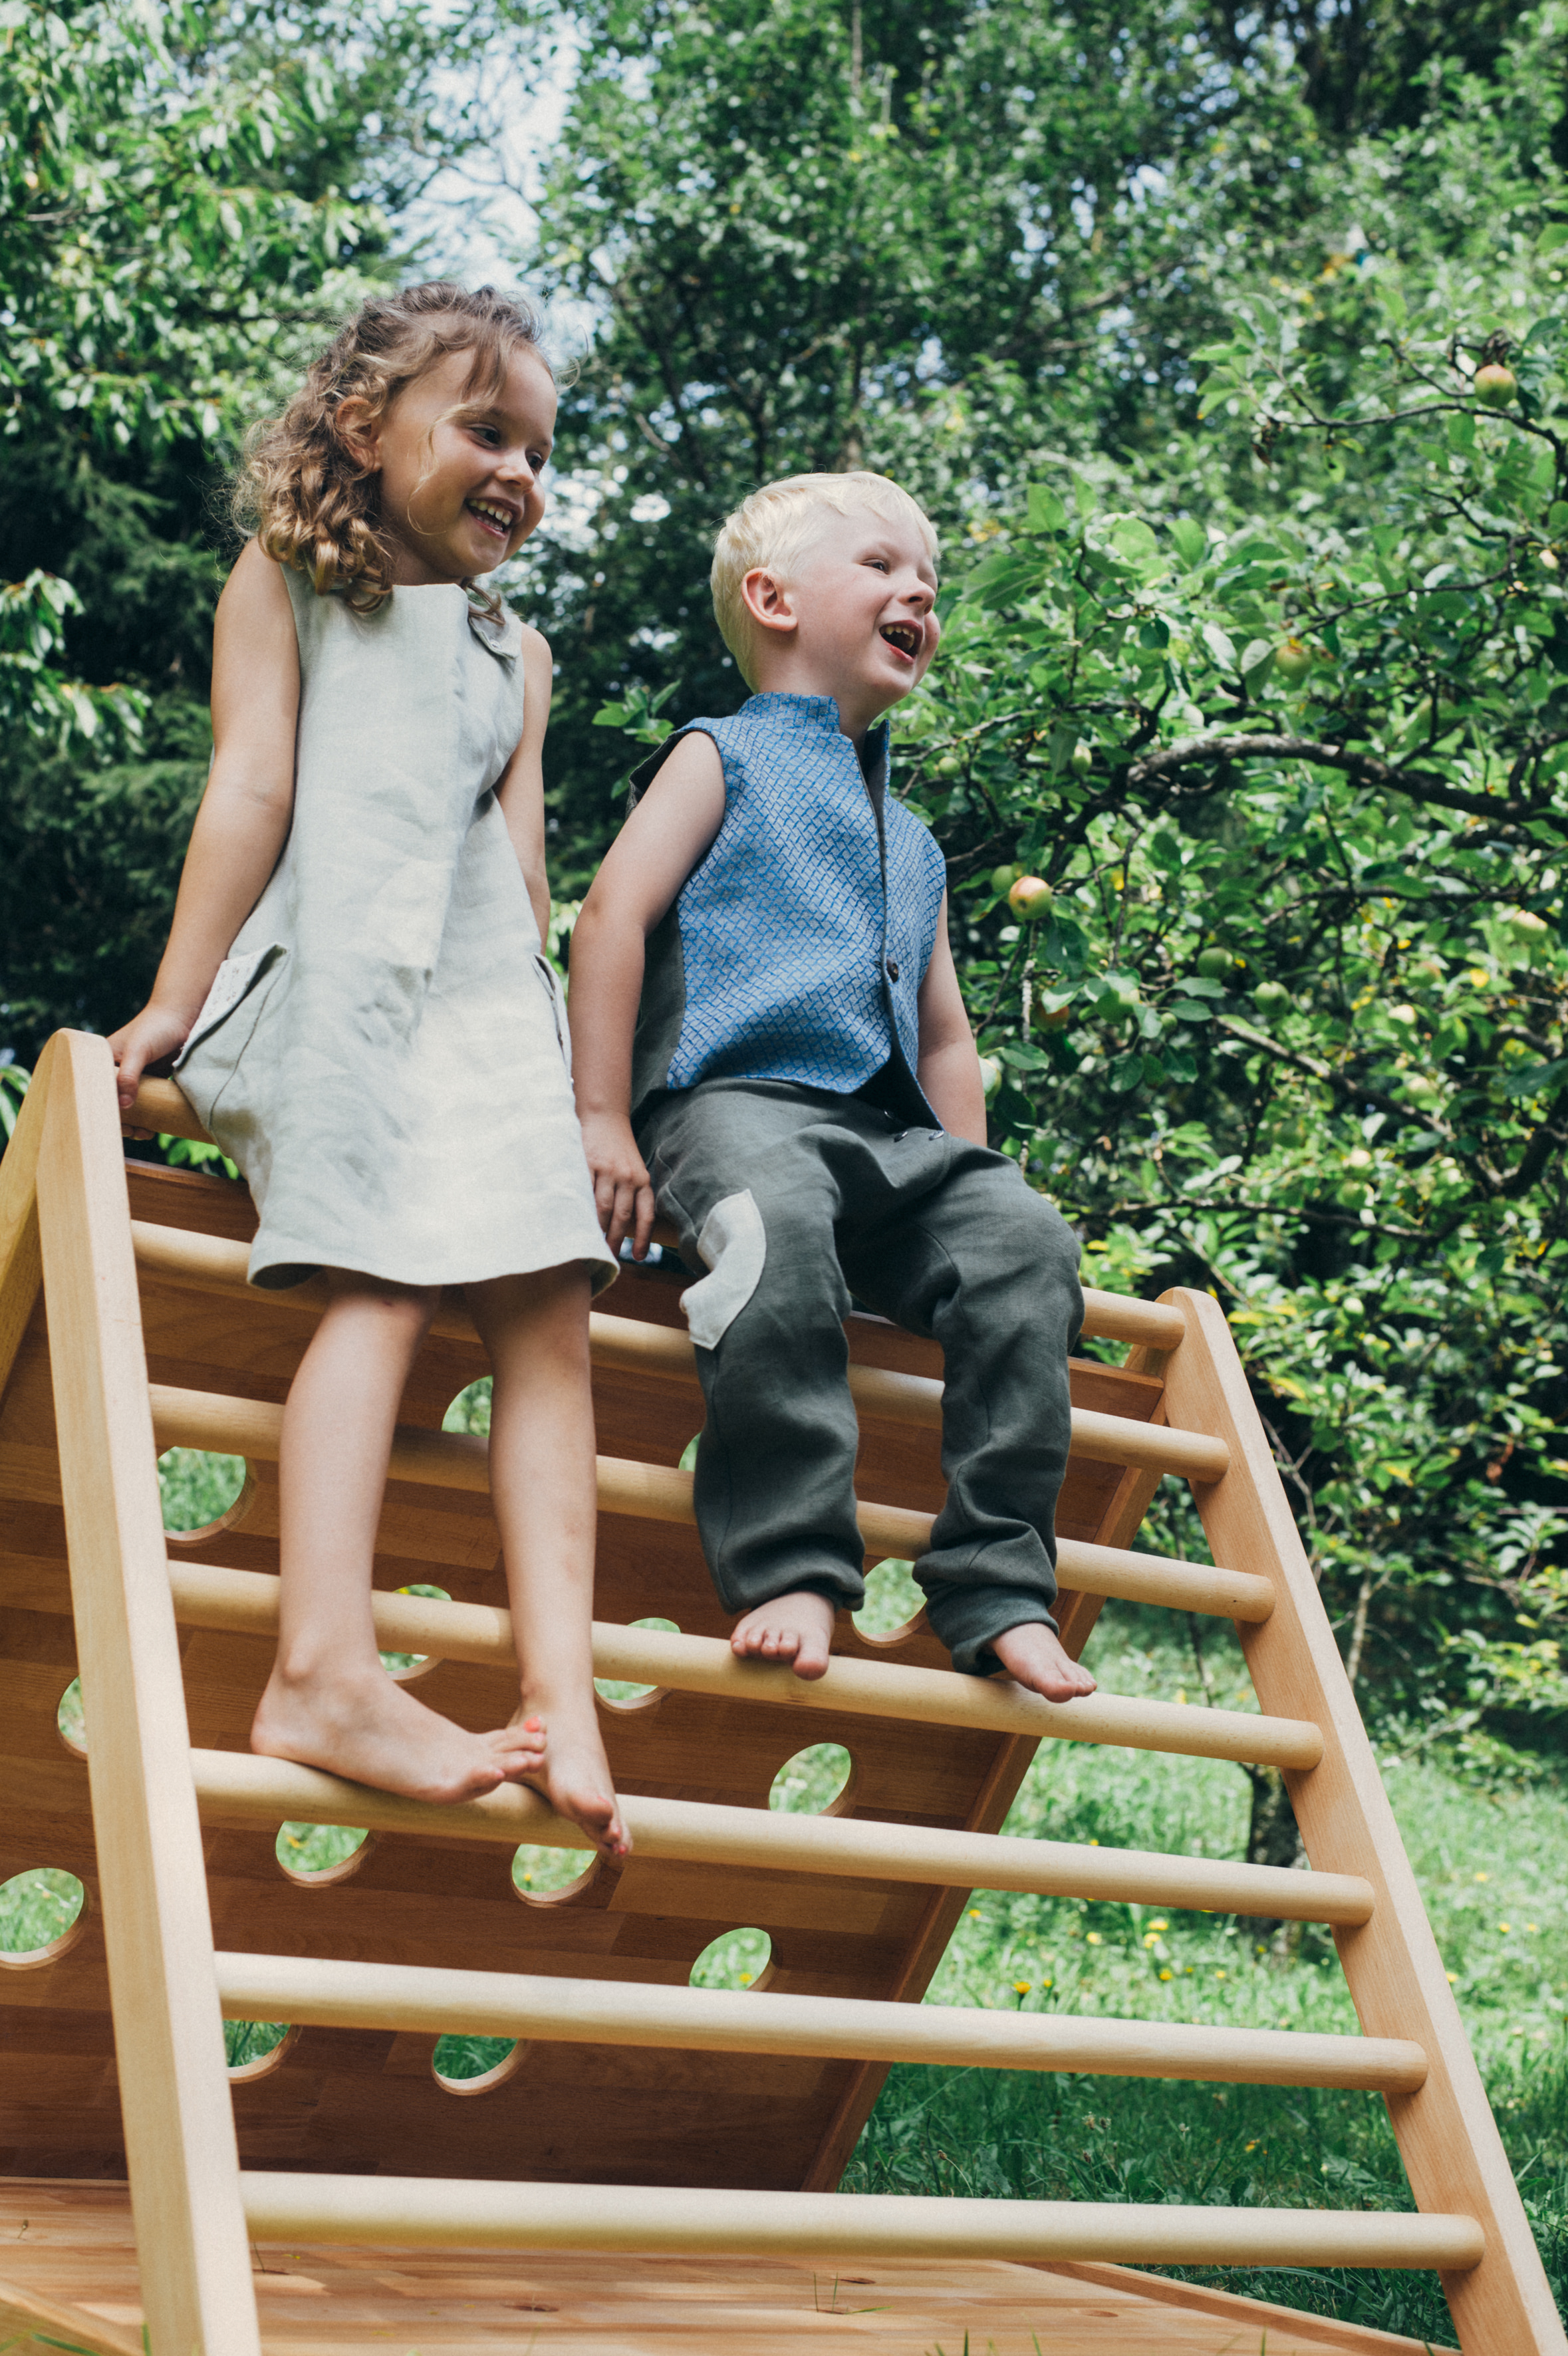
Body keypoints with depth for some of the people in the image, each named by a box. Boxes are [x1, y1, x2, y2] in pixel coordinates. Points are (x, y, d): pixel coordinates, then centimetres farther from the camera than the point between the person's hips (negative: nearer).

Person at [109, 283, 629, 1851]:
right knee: (385, 1280, -24)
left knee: (545, 1303, -13)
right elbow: (250, 792, 4)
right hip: (329, 971, -5)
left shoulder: (513, 655, 29)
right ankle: (324, 1671, -35)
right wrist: (173, 1004, -4)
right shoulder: (287, 587, 15)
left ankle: (559, 1694, -22)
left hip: (481, 994, 5)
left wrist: (545, 1052, 14)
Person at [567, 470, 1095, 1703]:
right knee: (777, 1226, -39)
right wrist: (603, 1118, -10)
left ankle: (998, 1586, -20)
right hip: (737, 1098, -6)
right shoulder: (723, 759, 13)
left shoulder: (913, 843, 33)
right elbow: (614, 914, -1)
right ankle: (790, 1566, -37)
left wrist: (969, 1180, 18)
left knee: (1025, 1241, -22)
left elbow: (944, 1039, 32)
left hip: (893, 1135, 6)